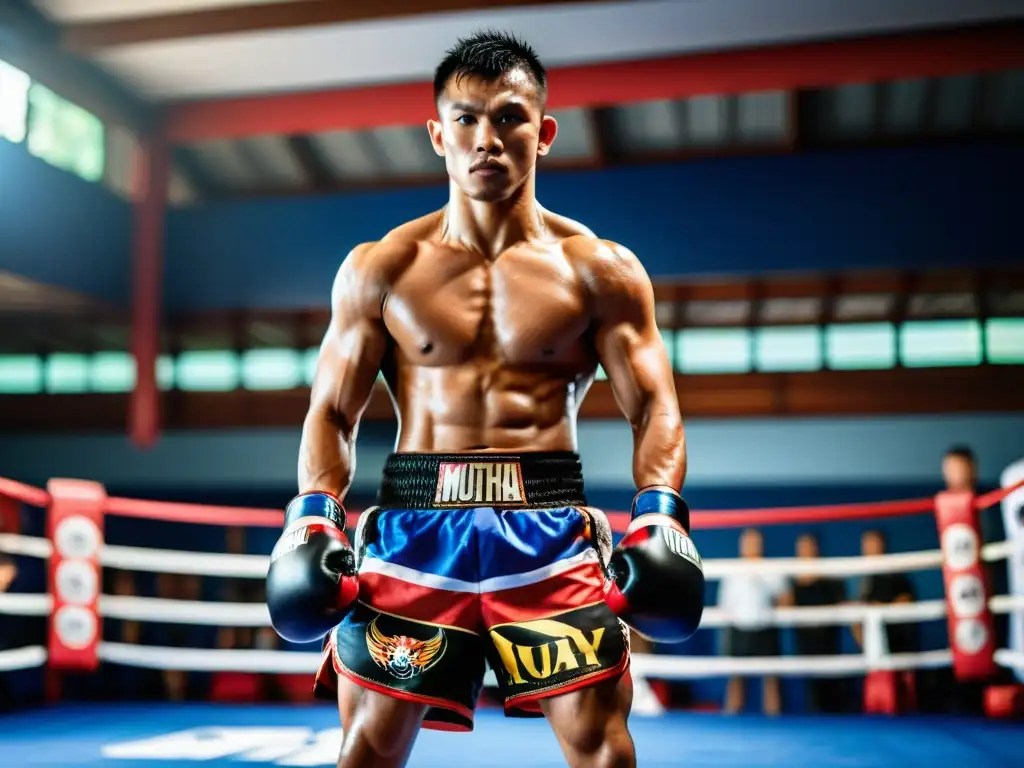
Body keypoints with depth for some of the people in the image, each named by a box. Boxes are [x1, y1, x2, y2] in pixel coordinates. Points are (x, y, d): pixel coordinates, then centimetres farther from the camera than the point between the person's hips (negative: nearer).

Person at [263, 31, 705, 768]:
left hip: (549, 524, 0)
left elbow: (653, 406, 1)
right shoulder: (379, 269, 6)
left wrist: (659, 513, -15)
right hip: (415, 520, 1)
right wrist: (314, 517, -7)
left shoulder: (600, 269, 4)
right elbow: (333, 411, 7)